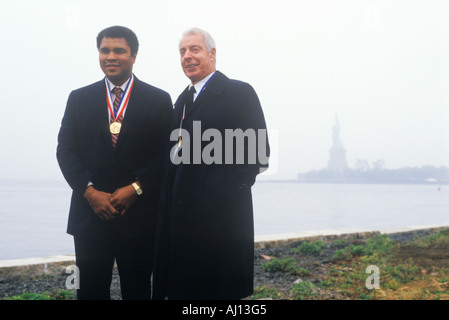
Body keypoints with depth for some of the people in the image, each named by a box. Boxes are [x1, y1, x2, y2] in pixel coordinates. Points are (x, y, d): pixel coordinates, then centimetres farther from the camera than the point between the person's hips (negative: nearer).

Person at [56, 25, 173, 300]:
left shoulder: (159, 100, 3)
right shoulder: (79, 99, 9)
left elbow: (167, 153, -2)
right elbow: (66, 150, 4)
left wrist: (135, 188, -13)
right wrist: (90, 191, -10)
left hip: (139, 216, -1)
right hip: (89, 214, 2)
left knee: (137, 291, 8)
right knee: (90, 291, 7)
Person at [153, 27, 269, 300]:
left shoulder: (240, 93, -5)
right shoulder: (184, 100, 19)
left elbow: (258, 154, -11)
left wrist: (227, 191, -16)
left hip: (220, 218, -7)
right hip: (182, 218, 8)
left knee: (217, 290, 0)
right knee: (182, 288, 12)